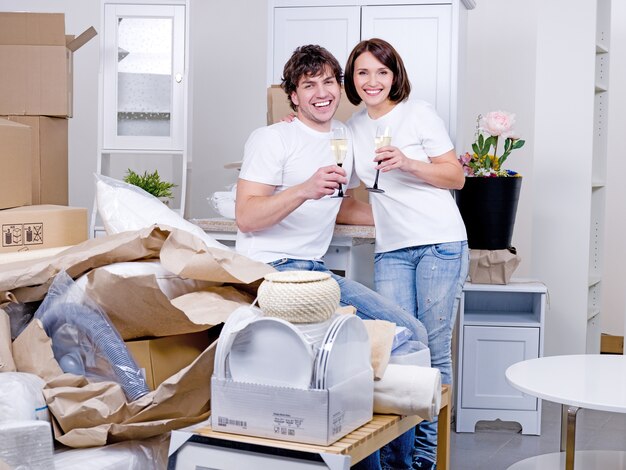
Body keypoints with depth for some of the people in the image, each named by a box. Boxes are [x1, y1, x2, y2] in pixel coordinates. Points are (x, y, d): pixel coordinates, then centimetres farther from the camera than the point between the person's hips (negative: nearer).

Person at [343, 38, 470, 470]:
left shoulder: (419, 113, 1)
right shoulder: (353, 128, 14)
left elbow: (456, 177, 1)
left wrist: (407, 163, -15)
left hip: (440, 243, -4)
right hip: (391, 250, 4)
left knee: (434, 350, -2)